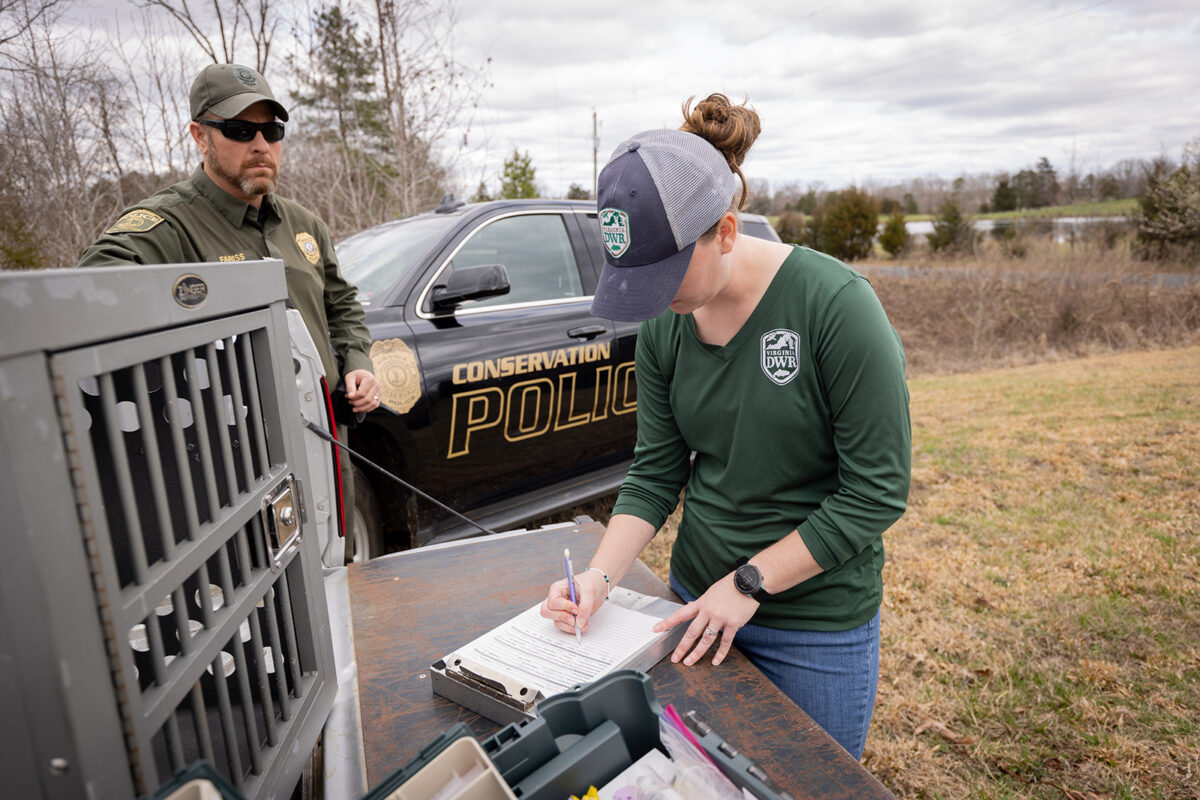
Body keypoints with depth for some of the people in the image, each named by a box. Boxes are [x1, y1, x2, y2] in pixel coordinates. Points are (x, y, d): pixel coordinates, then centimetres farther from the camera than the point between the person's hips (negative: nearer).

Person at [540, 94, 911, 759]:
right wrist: (601, 575, -13)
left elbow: (877, 493, -19)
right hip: (698, 603, 5)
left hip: (818, 626, -4)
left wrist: (748, 582, -18)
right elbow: (654, 473, 0)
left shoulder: (835, 305, -22)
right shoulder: (665, 323, -5)